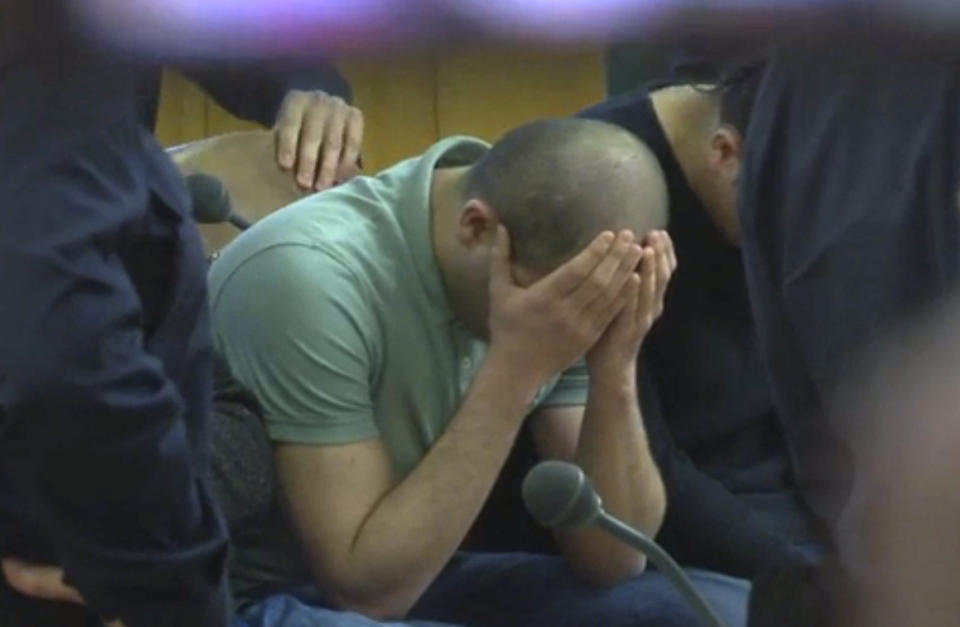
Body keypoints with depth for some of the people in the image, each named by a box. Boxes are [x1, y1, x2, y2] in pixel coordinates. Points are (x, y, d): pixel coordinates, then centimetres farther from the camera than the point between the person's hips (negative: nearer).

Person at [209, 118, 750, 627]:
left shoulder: (552, 260, -6)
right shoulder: (312, 275, -25)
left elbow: (613, 558, -5)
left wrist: (615, 370, -21)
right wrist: (515, 371, -29)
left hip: (419, 580, 6)